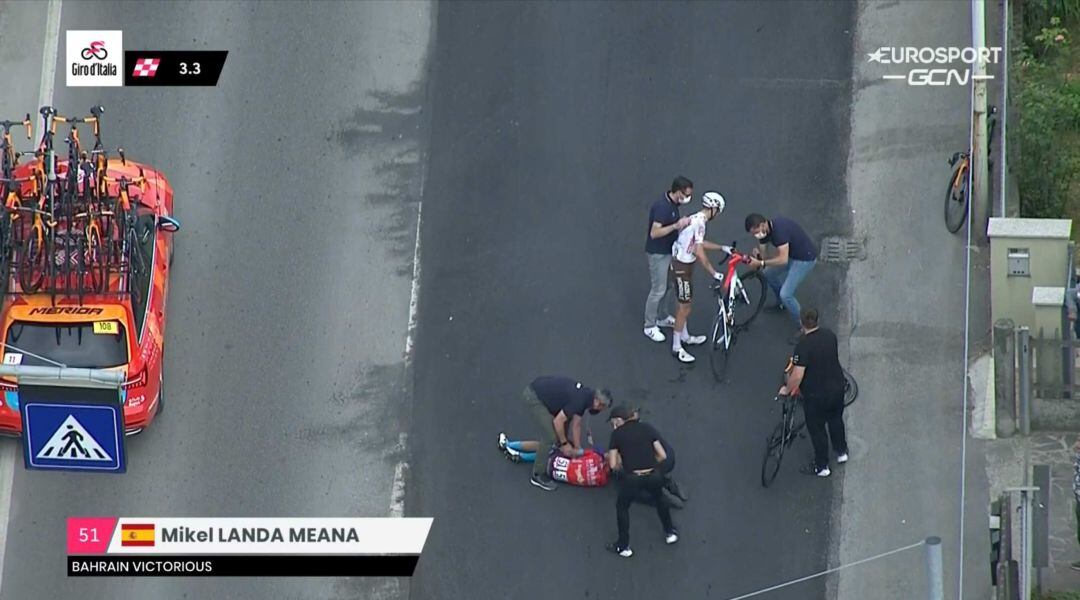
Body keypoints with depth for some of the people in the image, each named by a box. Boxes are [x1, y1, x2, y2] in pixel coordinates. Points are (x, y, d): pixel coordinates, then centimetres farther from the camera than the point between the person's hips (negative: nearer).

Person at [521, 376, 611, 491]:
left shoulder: (586, 395, 6)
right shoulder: (579, 400, -23)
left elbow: (576, 424, 14)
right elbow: (558, 421, -19)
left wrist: (577, 448, 15)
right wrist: (564, 443, -6)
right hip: (533, 396, -10)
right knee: (550, 436, -11)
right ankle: (538, 475, -1)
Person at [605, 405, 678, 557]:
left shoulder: (617, 434, 5)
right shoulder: (646, 429, 13)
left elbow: (613, 464, 3)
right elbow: (662, 455, 11)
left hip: (633, 478, -3)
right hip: (654, 475, 3)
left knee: (622, 506, 23)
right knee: (659, 500, 34)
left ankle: (623, 546, 27)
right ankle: (670, 533, 50)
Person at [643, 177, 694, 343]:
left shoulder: (673, 204, 1)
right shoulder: (662, 206, -29)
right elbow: (654, 233, -32)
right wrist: (676, 226, -37)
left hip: (669, 251, 9)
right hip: (658, 254, -9)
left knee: (669, 286, 21)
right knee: (658, 290, 0)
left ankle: (663, 317, 38)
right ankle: (650, 327, 11)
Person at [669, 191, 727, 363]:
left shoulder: (695, 219, 7)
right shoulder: (700, 223, -24)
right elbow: (699, 252, -29)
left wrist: (723, 248, 28)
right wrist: (714, 273, -24)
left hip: (681, 263, 10)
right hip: (682, 267, -10)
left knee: (684, 304, 24)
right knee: (685, 307, -1)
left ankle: (685, 337, 40)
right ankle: (676, 348, 7)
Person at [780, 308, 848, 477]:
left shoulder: (803, 346, -27)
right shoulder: (830, 336, -6)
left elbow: (797, 375, -28)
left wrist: (787, 389, -9)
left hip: (815, 395, -6)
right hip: (837, 387, 6)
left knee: (817, 429, 13)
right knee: (836, 420, 29)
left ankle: (821, 466, 26)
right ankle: (841, 452, 47)